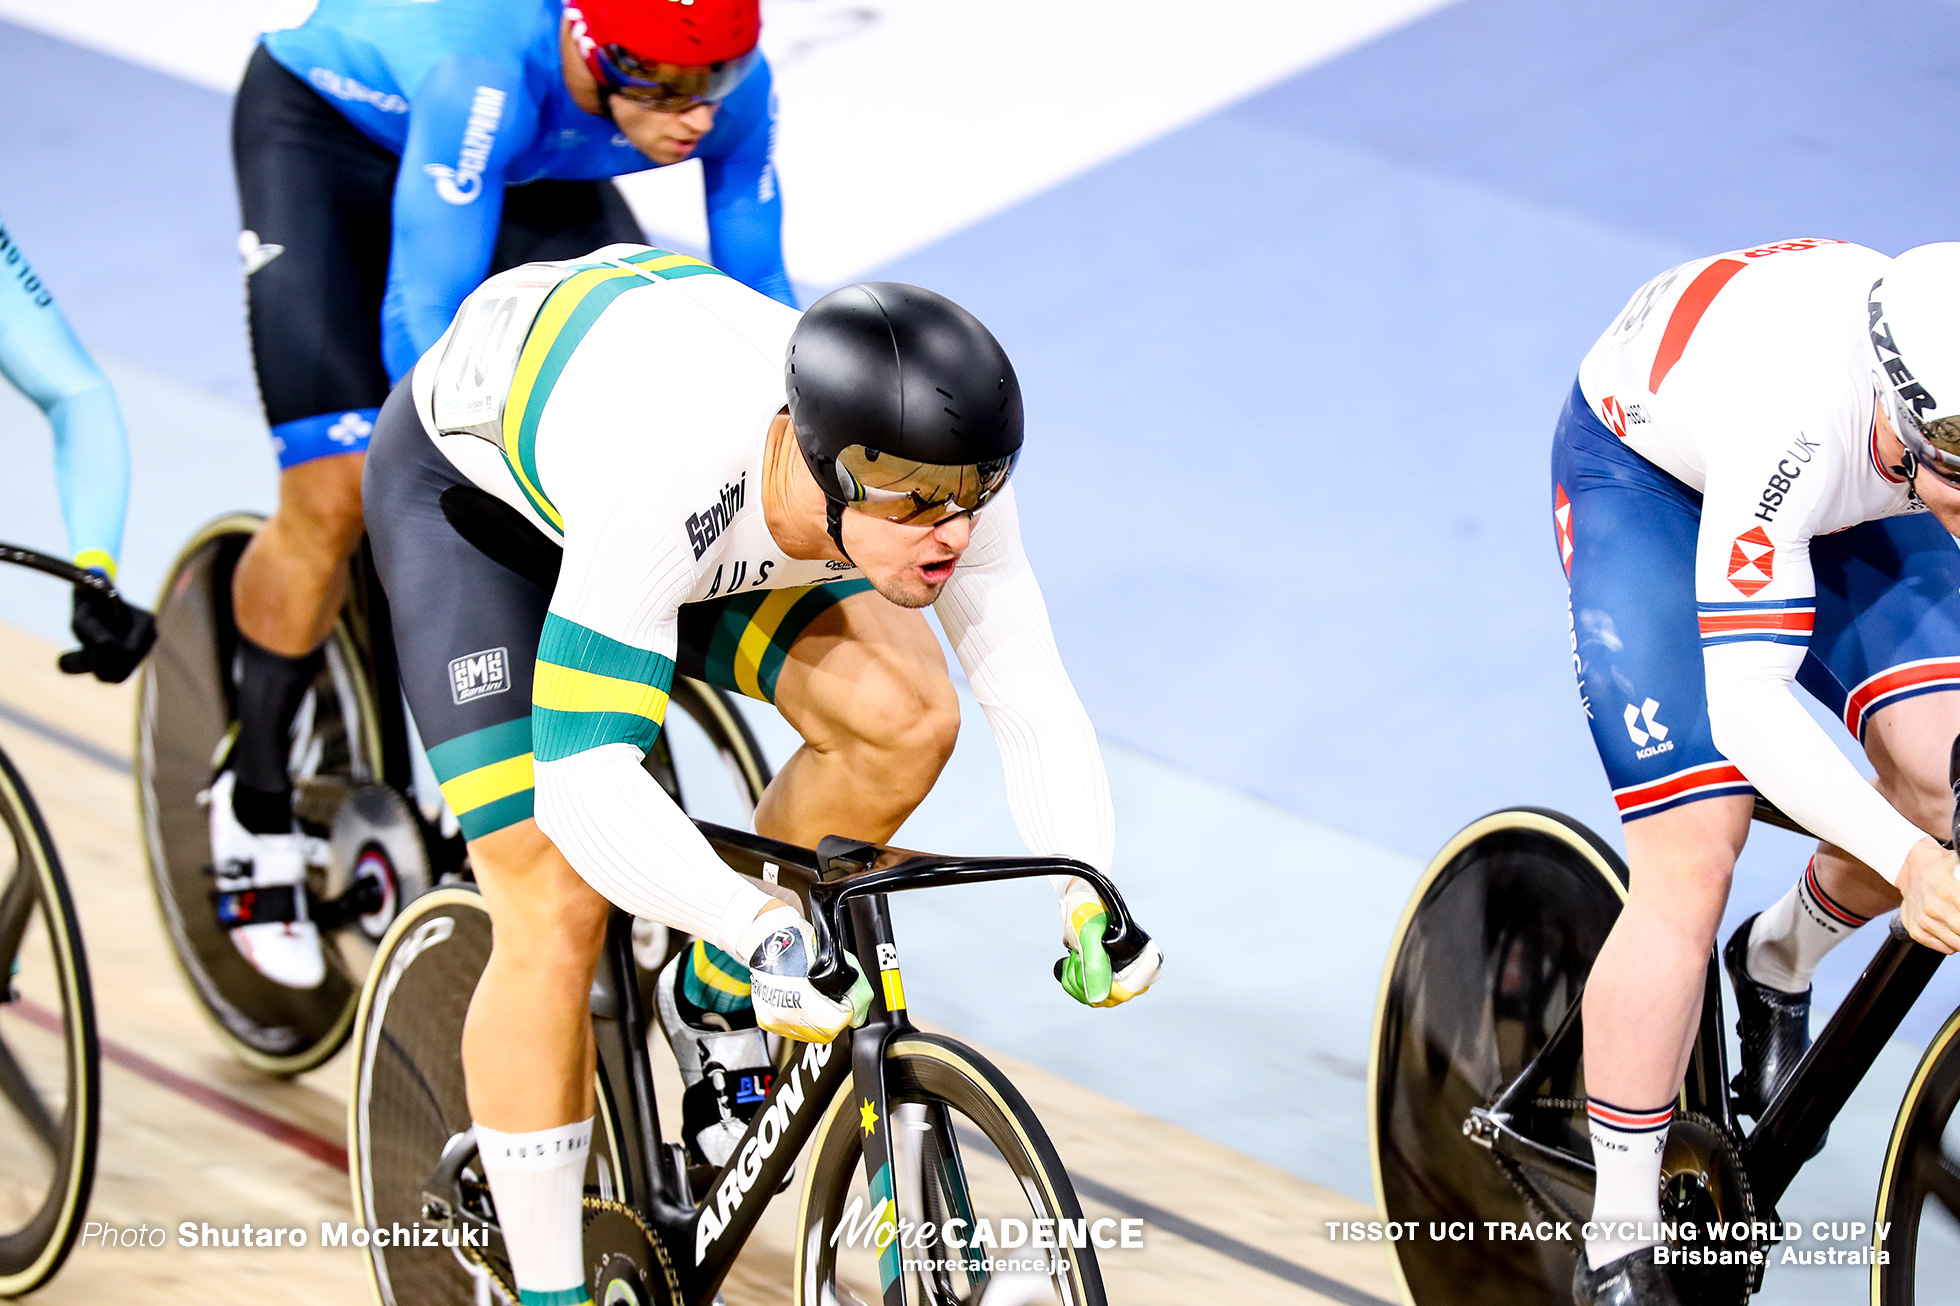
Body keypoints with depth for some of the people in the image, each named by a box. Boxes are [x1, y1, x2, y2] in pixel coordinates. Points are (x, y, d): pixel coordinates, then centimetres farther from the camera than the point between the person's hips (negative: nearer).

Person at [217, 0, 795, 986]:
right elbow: (423, 321, -42)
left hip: (539, 171, 5)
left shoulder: (735, 87, -29)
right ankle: (255, 802, 9)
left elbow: (756, 290, -15)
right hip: (329, 129, -5)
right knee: (336, 494, -15)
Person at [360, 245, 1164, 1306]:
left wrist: (1088, 892, -38)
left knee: (905, 715, -20)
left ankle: (715, 1002, 5)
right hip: (474, 485, -5)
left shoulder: (936, 471, -30)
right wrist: (768, 931, -60)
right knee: (557, 914, -14)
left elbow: (1029, 692, -22)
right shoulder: (664, 478, -45)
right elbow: (581, 781, -47)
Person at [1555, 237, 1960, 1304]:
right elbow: (1745, 705, -46)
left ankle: (1779, 968, 16)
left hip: (1850, 501, 5)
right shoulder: (1796, 419, -45)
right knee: (1691, 860, -16)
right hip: (1646, 467, -5)